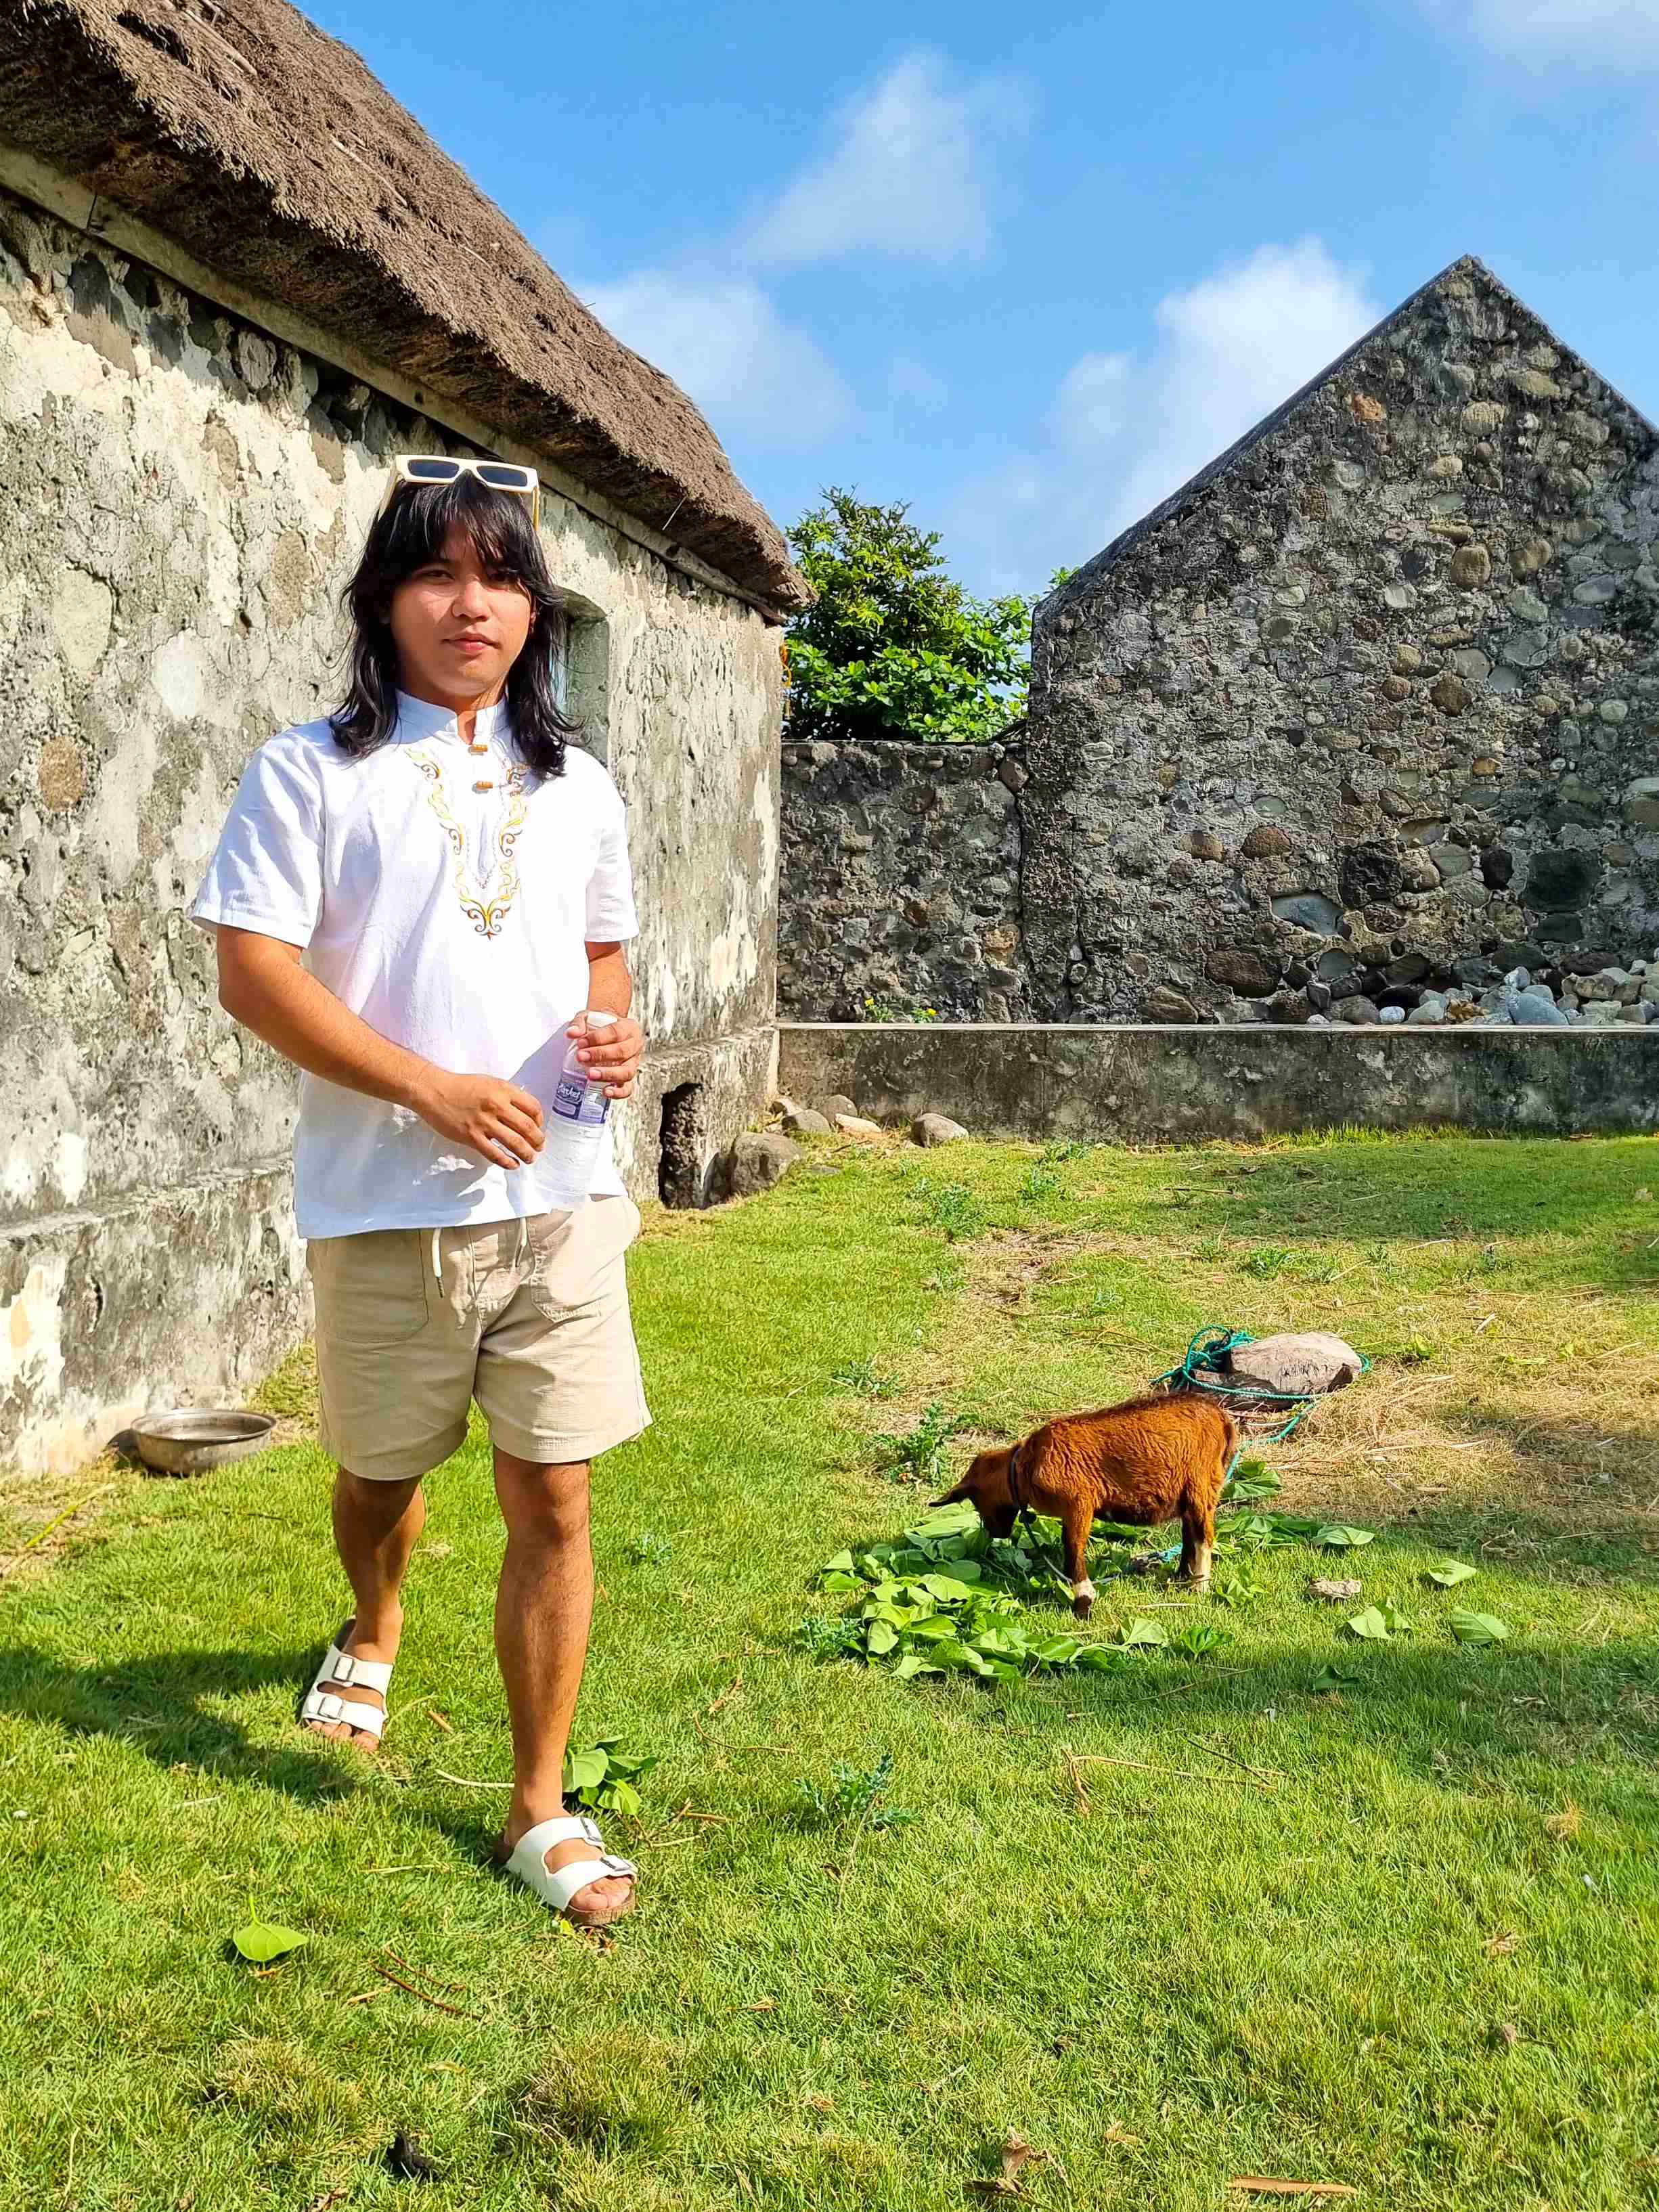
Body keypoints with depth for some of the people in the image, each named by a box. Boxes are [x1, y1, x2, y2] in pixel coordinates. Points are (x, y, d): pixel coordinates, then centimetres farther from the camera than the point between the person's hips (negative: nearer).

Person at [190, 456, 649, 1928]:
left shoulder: (578, 787, 11)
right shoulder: (312, 772, -2)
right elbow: (254, 974, -9)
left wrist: (613, 1029, -2)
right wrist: (433, 1091, -18)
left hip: (560, 1199, 2)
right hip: (384, 1204, -2)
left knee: (554, 1501, 2)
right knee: (382, 1469, 18)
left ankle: (542, 1811, 17)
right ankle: (375, 1634, 53)